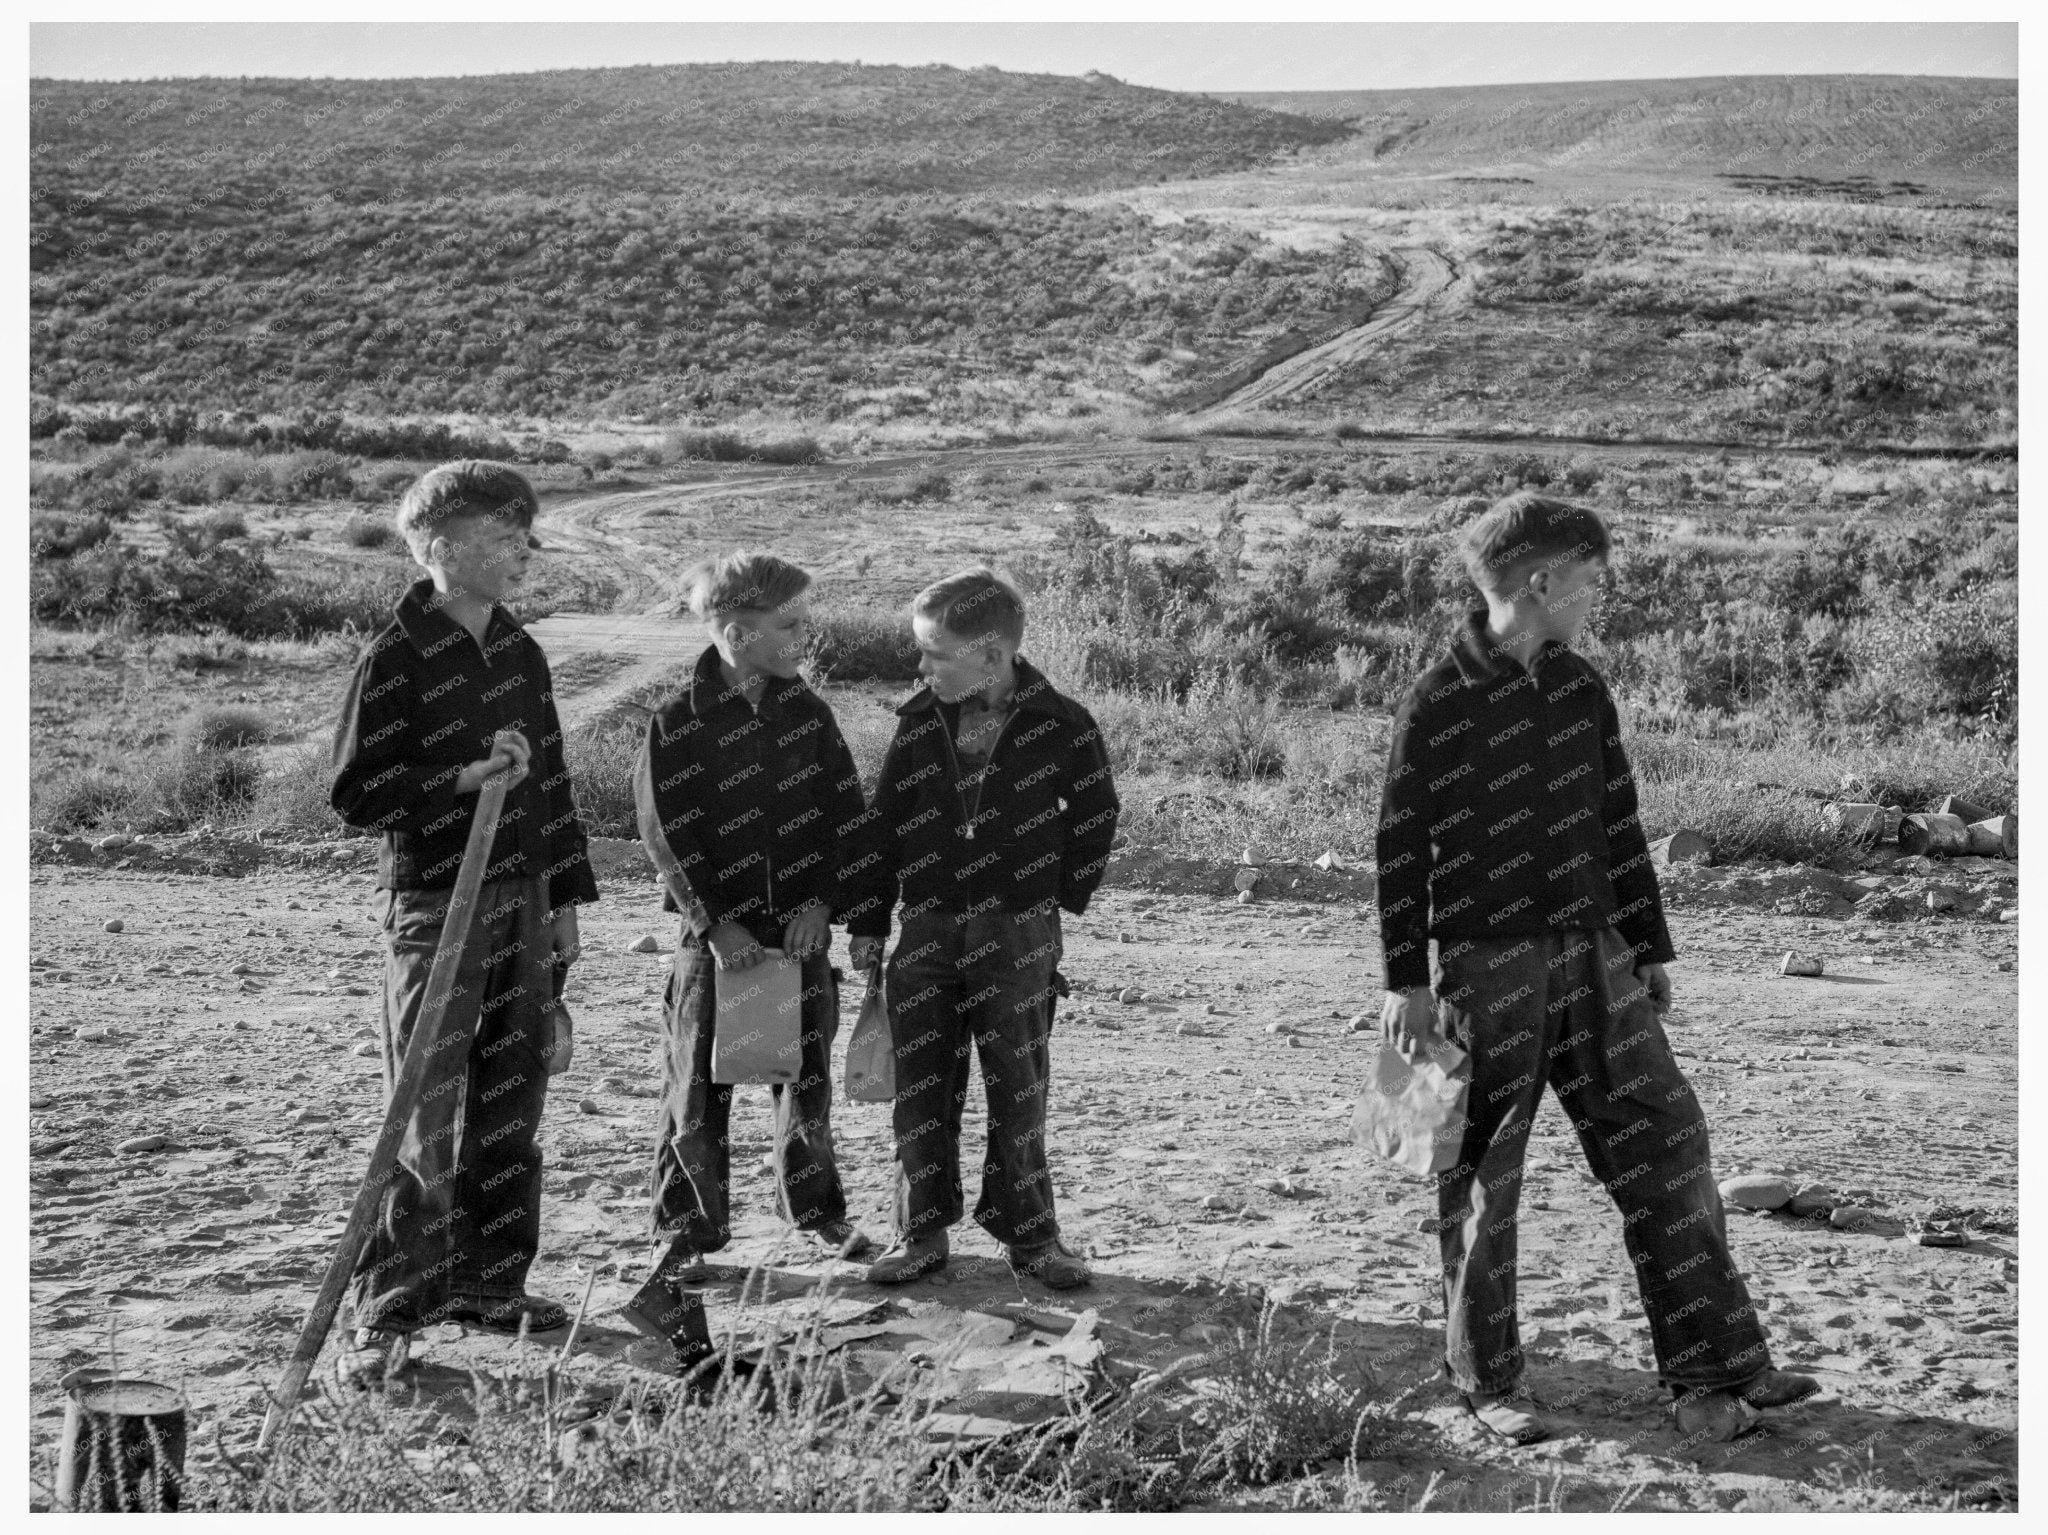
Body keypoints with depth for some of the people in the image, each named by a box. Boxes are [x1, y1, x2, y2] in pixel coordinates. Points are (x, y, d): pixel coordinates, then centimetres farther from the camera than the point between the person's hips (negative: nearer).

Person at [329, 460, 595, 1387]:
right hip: (435, 903, -7)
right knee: (425, 1119, -7)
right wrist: (465, 776, -22)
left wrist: (564, 900, 15)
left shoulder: (519, 653, 11)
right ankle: (387, 1312, 0)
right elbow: (356, 795, -13)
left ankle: (488, 1283, 24)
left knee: (511, 1106, 12)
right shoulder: (398, 659, -10)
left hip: (521, 901, 7)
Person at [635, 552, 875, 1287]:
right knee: (698, 1088, 3)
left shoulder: (806, 711, 4)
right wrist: (714, 923, -16)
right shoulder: (677, 724, -9)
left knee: (807, 1078, 11)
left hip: (801, 929, 3)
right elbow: (666, 836, -10)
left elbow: (847, 813, 6)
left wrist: (821, 901, -6)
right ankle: (691, 1231, 15)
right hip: (716, 935, -3)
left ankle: (817, 1210, 28)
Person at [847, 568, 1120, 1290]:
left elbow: (1097, 813, 8)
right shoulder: (920, 721, 2)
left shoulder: (1061, 726, -6)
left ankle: (1029, 1233, 16)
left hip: (1018, 935, -3)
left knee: (1019, 1092, 4)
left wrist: (1064, 893, 3)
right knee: (921, 1088, 5)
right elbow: (884, 823, 8)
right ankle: (922, 1232, 16)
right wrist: (869, 920, 7)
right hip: (926, 930, 3)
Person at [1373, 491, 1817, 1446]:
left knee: (1663, 1148, 0)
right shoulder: (1436, 706, -8)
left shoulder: (1580, 691, 10)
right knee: (1483, 1181, 3)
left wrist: (1650, 952, 17)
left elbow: (1618, 828, 16)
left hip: (1591, 951, 6)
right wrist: (1405, 982, -7)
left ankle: (1714, 1373, 3)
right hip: (1484, 964, -5)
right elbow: (1401, 850, -6)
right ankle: (1486, 1384, 17)